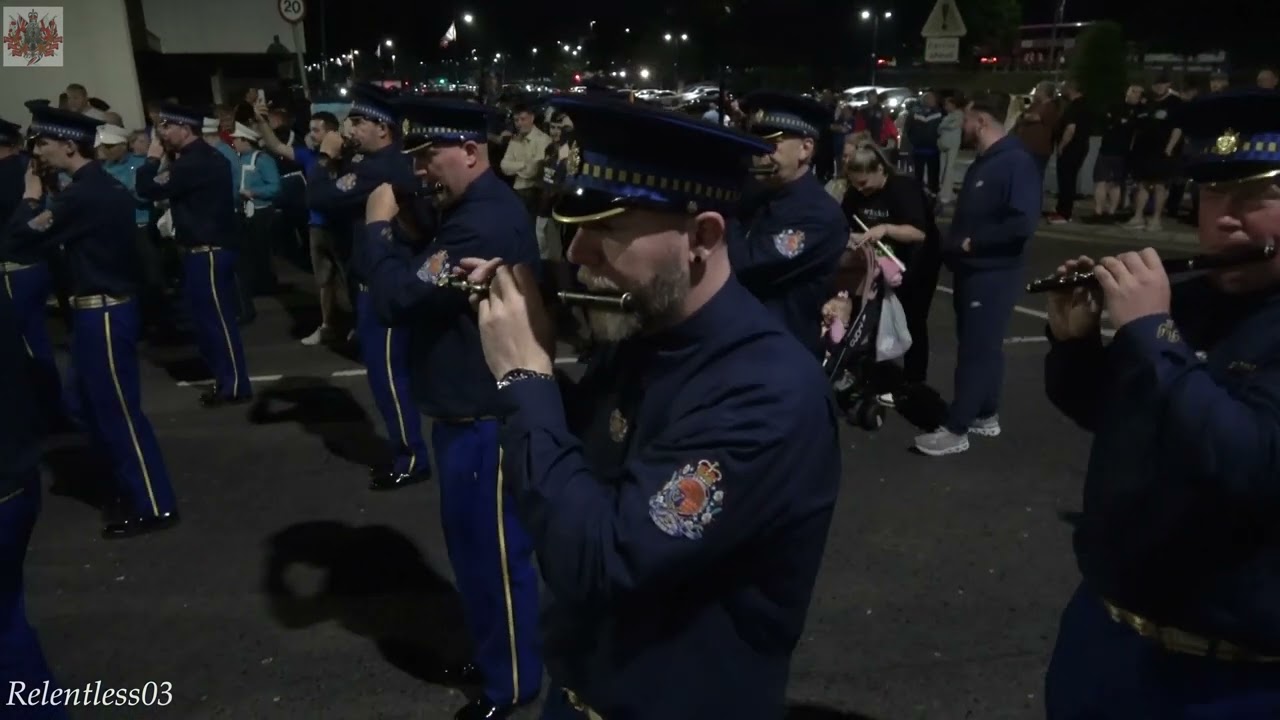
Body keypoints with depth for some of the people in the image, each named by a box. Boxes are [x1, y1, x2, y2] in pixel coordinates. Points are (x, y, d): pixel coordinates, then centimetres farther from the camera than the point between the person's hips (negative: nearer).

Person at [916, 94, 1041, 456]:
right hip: (971, 269, 9)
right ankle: (985, 416, 29)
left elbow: (1023, 222, -26)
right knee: (981, 345, 16)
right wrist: (953, 243, 2)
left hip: (993, 273, -9)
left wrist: (974, 242, -20)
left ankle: (956, 430, 2)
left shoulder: (1017, 162, -17)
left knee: (976, 349, -4)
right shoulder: (984, 161, 13)